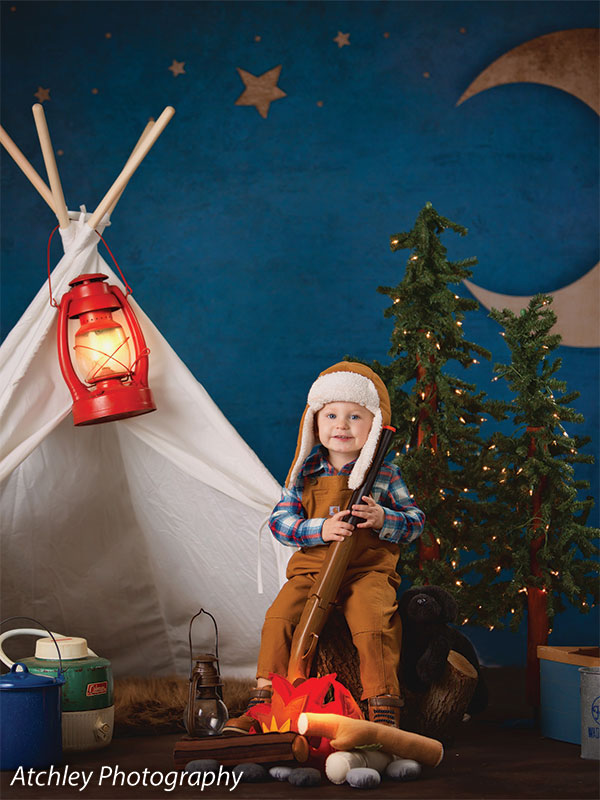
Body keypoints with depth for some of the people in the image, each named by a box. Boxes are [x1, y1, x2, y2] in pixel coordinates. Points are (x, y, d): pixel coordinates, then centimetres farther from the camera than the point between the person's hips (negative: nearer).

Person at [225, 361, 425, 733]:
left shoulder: (384, 474, 3)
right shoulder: (307, 474, 7)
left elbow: (416, 521, 4)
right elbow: (280, 520, 1)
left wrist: (382, 518, -16)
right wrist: (320, 529, -17)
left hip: (369, 570, -2)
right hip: (311, 569, 2)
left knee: (372, 622, -27)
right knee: (280, 616, -16)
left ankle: (384, 710, -16)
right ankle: (263, 701, -3)